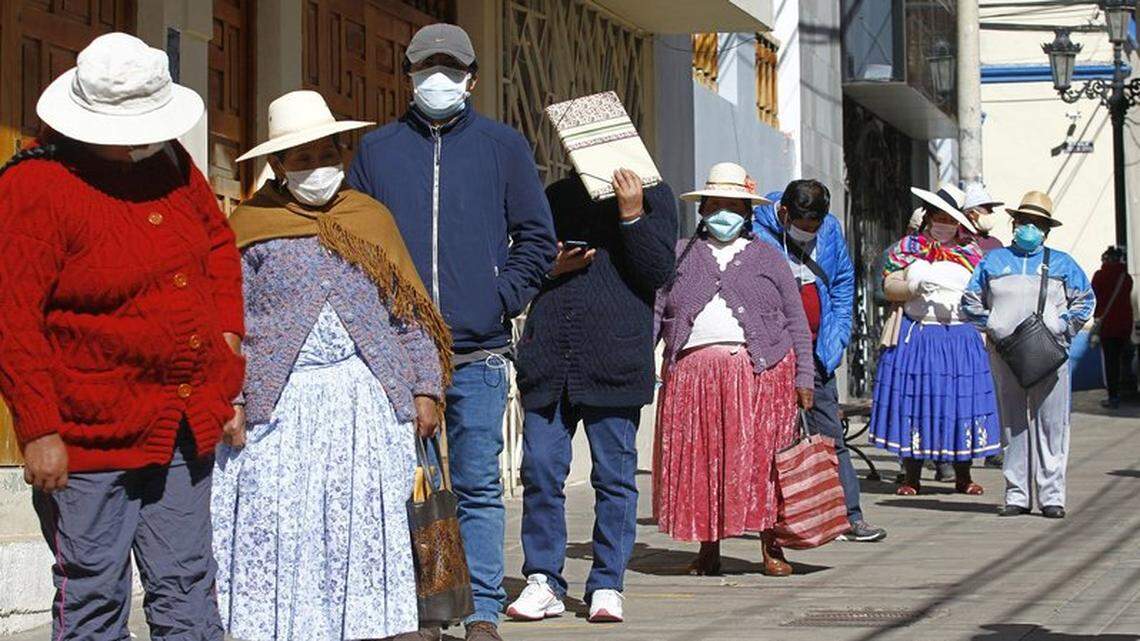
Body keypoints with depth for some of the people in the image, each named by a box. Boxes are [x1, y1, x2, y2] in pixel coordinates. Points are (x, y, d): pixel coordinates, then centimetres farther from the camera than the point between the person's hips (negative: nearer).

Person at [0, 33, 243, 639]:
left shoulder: (168, 161, 8)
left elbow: (219, 240, 25)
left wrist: (227, 333, 12)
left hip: (188, 425, 7)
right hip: (91, 434, -7)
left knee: (186, 588, 12)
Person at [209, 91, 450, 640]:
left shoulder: (373, 219, 14)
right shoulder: (247, 227, 6)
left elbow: (411, 314, 14)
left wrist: (425, 389, 6)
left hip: (365, 401, 2)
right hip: (278, 404, -2)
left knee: (364, 528, 0)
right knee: (276, 533, -4)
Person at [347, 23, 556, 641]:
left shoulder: (503, 145, 9)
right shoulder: (376, 149, 12)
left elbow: (537, 238, 10)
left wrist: (501, 300, -2)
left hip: (478, 353, -1)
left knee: (478, 487, -1)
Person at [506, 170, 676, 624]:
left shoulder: (651, 195, 7)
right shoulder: (555, 195, 17)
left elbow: (659, 271, -3)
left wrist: (632, 214, -13)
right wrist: (549, 268, 1)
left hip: (614, 360, -3)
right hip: (548, 361, 3)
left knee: (615, 476, 1)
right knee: (540, 470, 0)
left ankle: (607, 585, 9)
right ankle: (543, 583, 8)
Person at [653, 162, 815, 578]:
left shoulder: (767, 258, 14)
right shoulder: (679, 258, 17)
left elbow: (796, 321, 11)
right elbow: (653, 313, 11)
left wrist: (804, 378, 3)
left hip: (761, 372, -1)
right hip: (692, 372, 1)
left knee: (762, 460, -4)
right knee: (699, 461, 0)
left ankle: (771, 547, 4)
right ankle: (708, 548, 8)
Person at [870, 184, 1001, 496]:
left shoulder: (970, 252, 13)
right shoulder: (907, 248, 9)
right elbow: (890, 287, 4)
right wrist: (914, 287, -15)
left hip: (960, 337, 1)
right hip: (916, 336, -1)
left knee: (960, 400, -1)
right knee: (914, 399, -3)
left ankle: (963, 476, 9)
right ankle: (911, 478, 4)